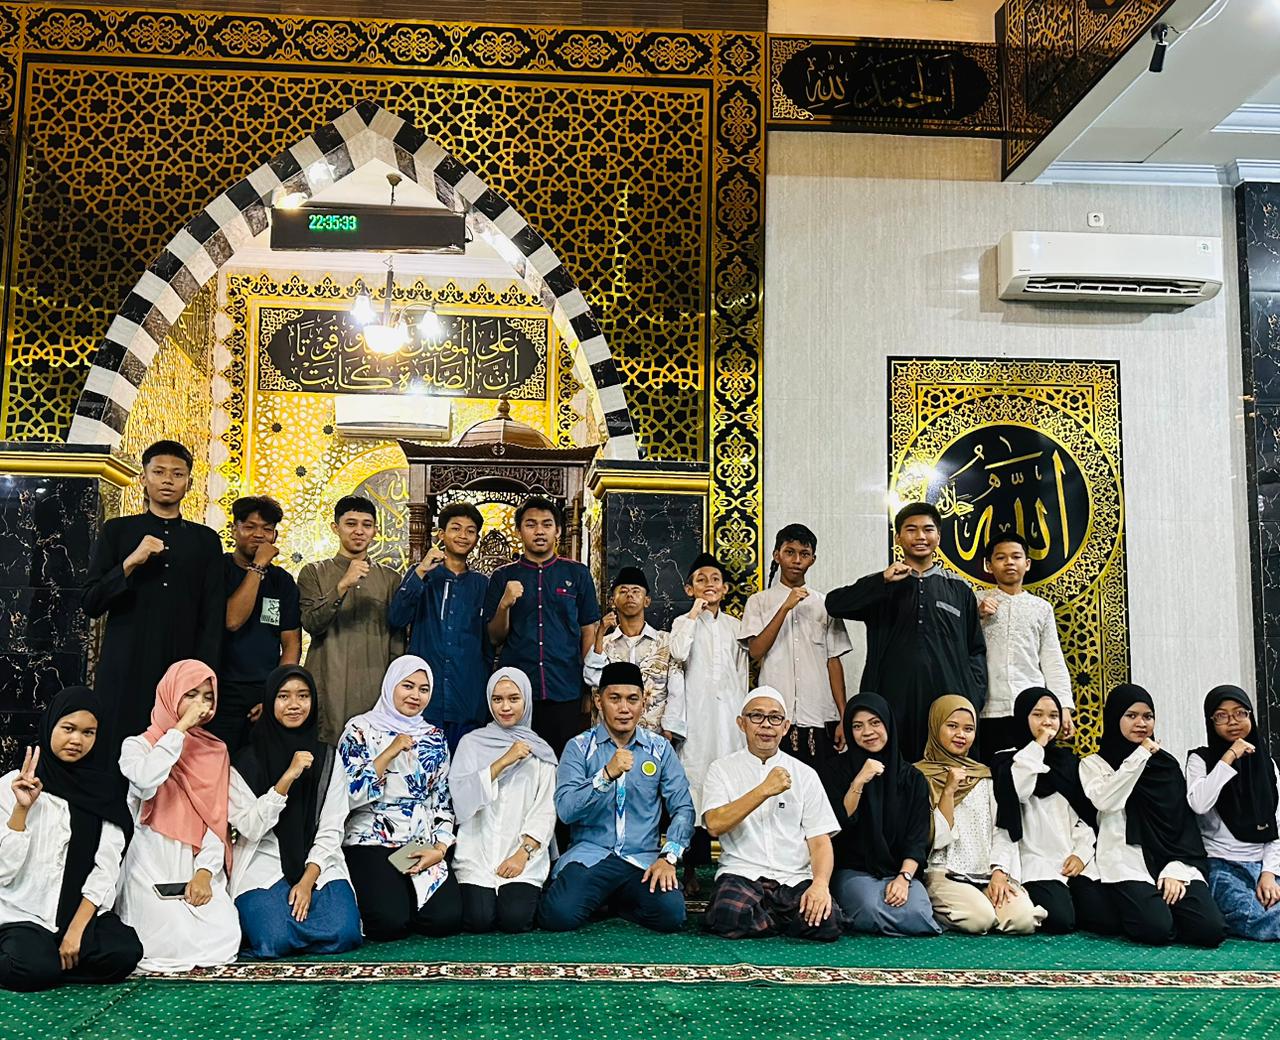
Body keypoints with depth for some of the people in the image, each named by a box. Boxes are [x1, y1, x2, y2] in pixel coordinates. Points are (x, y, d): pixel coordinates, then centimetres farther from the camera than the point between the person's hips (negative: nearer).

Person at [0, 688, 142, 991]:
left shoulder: (105, 786, 2)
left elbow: (107, 865, -4)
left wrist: (77, 928, -14)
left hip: (82, 909, 2)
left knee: (124, 953, -25)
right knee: (33, 969, -31)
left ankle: (62, 954, 0)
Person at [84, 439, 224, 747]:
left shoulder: (206, 540, 10)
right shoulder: (117, 531, 8)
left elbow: (213, 616, 6)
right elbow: (91, 604, 2)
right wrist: (129, 563, -12)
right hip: (123, 670, 0)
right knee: (115, 758, 0)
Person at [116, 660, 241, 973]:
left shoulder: (216, 751, 11)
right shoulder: (138, 745, 0)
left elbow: (217, 820, 4)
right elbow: (146, 782, -25)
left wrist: (205, 871, -10)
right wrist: (180, 727, -17)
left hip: (198, 868, 3)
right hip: (153, 869, -3)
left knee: (225, 941, -15)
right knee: (180, 946, -20)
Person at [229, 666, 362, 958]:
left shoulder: (327, 758, 7)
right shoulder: (248, 761, 1)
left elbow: (330, 830, 3)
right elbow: (249, 827, -10)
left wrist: (307, 880, -12)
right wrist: (288, 777, -19)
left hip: (317, 865, 2)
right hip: (264, 865, -2)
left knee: (343, 934, -23)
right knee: (275, 940, -27)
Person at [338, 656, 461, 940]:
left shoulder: (434, 738, 11)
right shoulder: (361, 730, 0)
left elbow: (443, 802, 11)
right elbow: (350, 795, -9)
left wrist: (440, 848, -4)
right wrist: (390, 753, -14)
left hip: (423, 845, 3)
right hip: (370, 842, -3)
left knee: (447, 918, -18)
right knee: (390, 921, -25)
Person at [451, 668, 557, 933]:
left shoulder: (540, 751, 11)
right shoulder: (472, 743, 9)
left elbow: (546, 811, 4)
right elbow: (460, 795, -5)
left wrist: (523, 853, -10)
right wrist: (503, 761, -13)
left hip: (525, 853, 0)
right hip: (477, 851, 0)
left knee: (515, 919, -21)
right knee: (479, 919, -20)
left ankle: (525, 892, 11)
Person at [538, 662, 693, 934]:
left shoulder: (660, 748, 7)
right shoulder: (579, 747, 1)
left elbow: (683, 809, 1)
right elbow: (565, 809, -12)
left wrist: (668, 857, -14)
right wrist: (607, 774, -25)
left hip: (643, 857, 2)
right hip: (589, 853, -1)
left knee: (671, 915, -26)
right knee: (558, 916, -28)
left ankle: (618, 901, 7)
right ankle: (599, 898, 8)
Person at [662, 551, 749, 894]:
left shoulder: (735, 626, 16)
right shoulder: (684, 623, 7)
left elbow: (742, 675, 17)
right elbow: (679, 655, -15)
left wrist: (743, 716, 12)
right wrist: (695, 612, -8)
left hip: (730, 713, 3)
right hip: (697, 714, -2)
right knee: (695, 786, -6)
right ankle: (692, 869, 0)